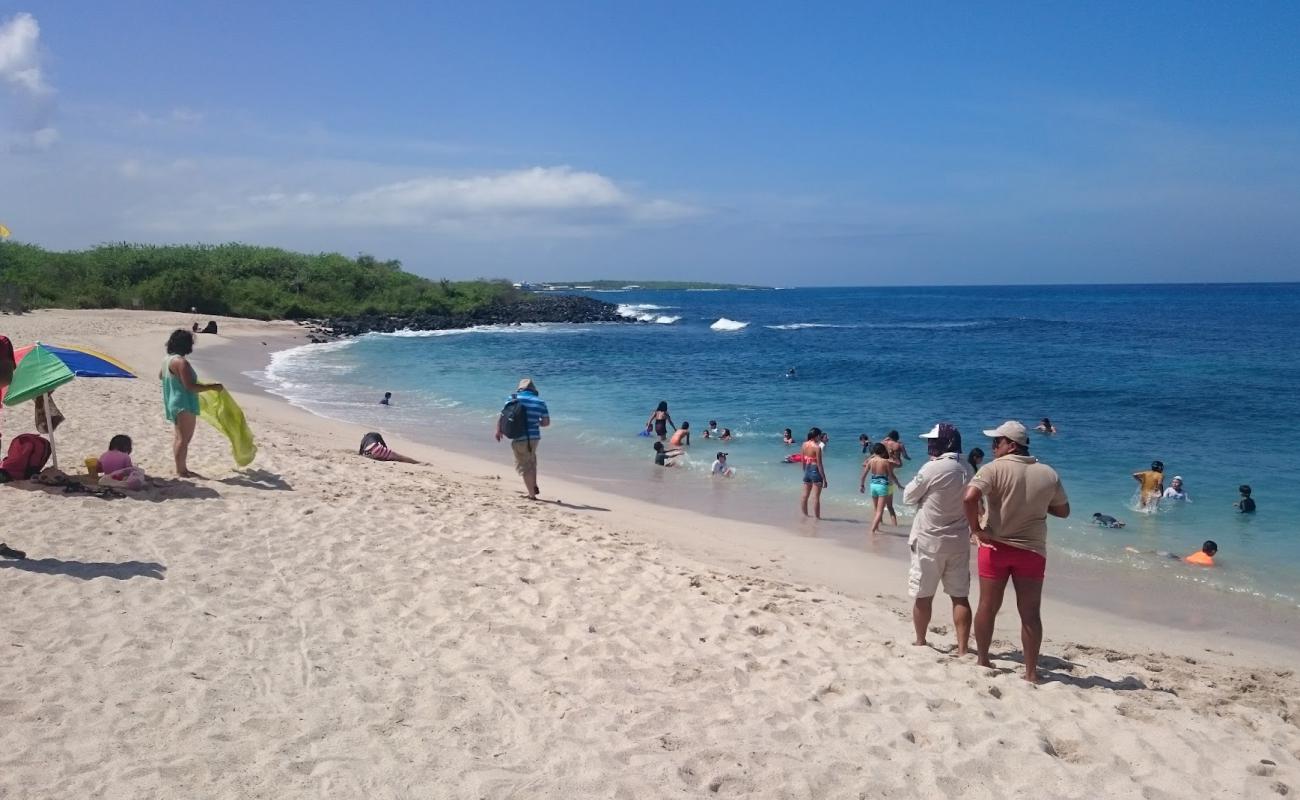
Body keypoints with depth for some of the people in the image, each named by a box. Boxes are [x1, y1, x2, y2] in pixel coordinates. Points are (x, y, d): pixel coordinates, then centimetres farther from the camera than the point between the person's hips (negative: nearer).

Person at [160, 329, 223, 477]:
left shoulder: (168, 359, 8)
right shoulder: (181, 362, -22)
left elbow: (161, 376, 27)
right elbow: (190, 386, -26)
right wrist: (212, 387, -20)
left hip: (174, 404, 11)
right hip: (184, 405, -11)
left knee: (180, 437, 17)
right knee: (184, 438, -5)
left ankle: (181, 469, 24)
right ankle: (181, 471, -2)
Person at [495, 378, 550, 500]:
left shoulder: (513, 399, -2)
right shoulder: (540, 402, 3)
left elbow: (501, 416, -2)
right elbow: (546, 422, 4)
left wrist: (498, 431, 13)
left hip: (519, 438, -3)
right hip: (534, 437, 3)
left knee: (524, 466, 9)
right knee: (531, 461, 28)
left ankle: (532, 494, 8)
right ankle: (534, 487, 29)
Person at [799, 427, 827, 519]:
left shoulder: (804, 445, 2)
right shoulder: (817, 448, -17)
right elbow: (819, 464, -16)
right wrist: (824, 479, -11)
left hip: (807, 470, 7)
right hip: (815, 471, -7)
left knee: (805, 495, 16)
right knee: (816, 497, 0)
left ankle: (805, 515, 27)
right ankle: (817, 517, 5)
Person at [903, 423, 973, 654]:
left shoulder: (932, 468, -16)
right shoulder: (968, 470, 3)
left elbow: (908, 497, -5)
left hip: (930, 541, -5)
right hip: (959, 542, 5)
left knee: (923, 596, 9)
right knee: (960, 596, 8)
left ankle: (920, 642, 22)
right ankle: (962, 648, 8)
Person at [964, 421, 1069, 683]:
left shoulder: (994, 468, -12)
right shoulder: (1048, 474, 0)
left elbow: (970, 497, -26)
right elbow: (1063, 511, 10)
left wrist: (975, 529, -14)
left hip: (995, 546, -2)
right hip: (1032, 550, 2)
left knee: (988, 607, 13)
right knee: (1030, 613, 8)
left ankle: (982, 661, 24)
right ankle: (1031, 672, 12)